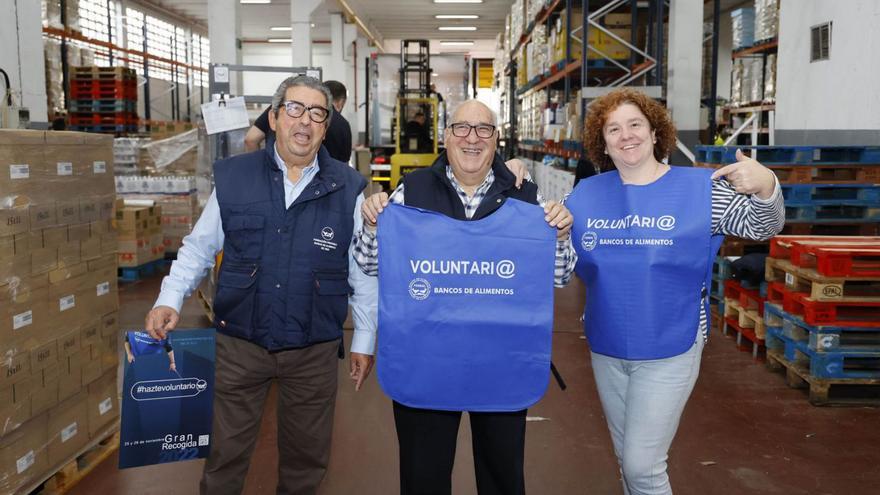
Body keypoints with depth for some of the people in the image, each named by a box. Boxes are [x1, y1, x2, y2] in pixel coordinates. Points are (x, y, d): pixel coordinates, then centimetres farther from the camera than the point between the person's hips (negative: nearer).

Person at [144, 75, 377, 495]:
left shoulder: (348, 189, -4)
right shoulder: (233, 178, -3)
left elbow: (363, 270, 2)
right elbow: (198, 249, 6)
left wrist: (364, 339, 5)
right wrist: (169, 300, -8)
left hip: (314, 350, 0)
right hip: (239, 343, 0)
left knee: (306, 455, 16)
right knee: (224, 453, 13)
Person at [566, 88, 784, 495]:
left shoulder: (699, 187, -7)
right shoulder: (586, 195, 1)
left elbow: (762, 227, -10)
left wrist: (765, 185, -33)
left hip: (670, 352, -4)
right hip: (606, 350, 4)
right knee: (627, 460, 19)